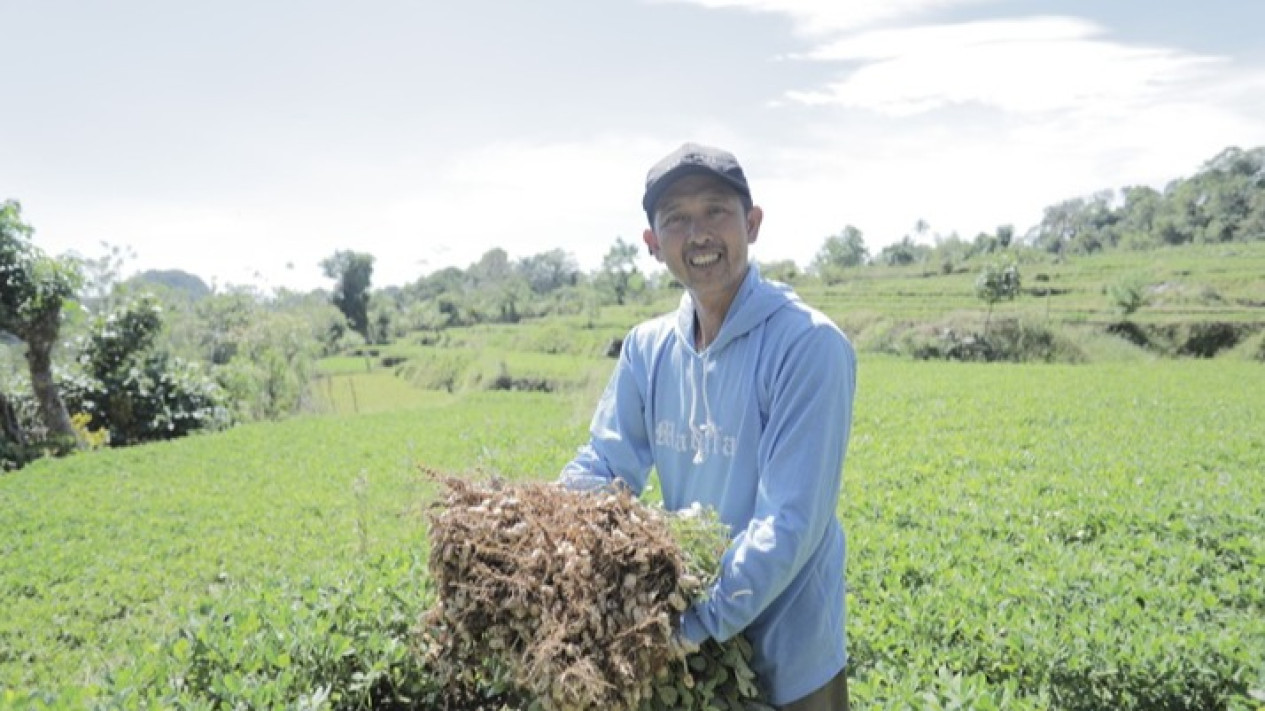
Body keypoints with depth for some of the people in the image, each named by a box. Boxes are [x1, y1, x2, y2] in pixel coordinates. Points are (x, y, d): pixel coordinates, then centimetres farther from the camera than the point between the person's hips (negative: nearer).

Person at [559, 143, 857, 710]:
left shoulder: (808, 344, -20)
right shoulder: (647, 349, -2)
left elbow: (791, 520, -24)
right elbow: (602, 467, 0)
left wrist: (699, 625, -27)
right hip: (685, 631, 5)